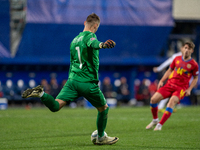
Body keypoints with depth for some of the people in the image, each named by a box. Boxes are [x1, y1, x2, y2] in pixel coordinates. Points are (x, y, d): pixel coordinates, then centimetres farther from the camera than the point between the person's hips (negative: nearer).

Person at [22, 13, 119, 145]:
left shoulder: (74, 40, 20)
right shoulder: (90, 35, -4)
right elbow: (93, 43, -31)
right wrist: (102, 44, -53)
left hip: (72, 80, 6)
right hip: (89, 83, -6)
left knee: (55, 106, -6)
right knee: (104, 108, 17)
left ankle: (40, 94, -33)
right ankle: (101, 138, 28)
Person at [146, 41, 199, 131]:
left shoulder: (194, 64, -1)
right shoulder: (177, 59, 8)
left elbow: (195, 78, 9)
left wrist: (189, 89, -4)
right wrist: (162, 81, 8)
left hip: (181, 88, -4)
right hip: (170, 84, 4)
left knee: (172, 102, -31)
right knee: (153, 99, -10)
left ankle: (159, 125, -26)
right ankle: (155, 120, 15)